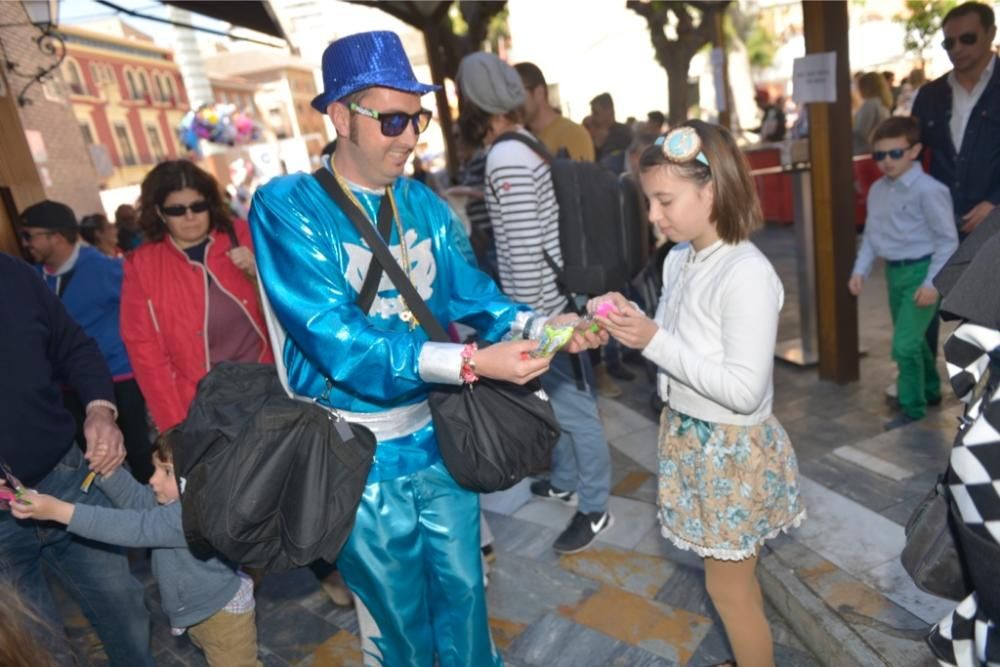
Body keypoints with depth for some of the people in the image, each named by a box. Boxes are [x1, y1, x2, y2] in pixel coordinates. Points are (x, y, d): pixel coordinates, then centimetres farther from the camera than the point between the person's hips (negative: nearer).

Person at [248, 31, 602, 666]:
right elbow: (336, 340, -25)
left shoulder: (426, 204, 1)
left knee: (464, 591, 21)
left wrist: (541, 325, -18)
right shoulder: (286, 207, -15)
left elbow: (474, 297, 2)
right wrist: (470, 363, -32)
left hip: (441, 432, 4)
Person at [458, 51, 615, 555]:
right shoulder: (526, 146, 9)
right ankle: (565, 480, 41)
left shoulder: (506, 159, -20)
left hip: (541, 306, -10)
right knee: (557, 401, 23)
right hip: (550, 298, 10)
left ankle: (595, 510, 20)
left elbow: (525, 249, -24)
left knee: (574, 408, 4)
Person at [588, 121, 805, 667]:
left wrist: (654, 342, -28)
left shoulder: (747, 273, -24)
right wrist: (628, 321, -9)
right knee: (735, 575, 25)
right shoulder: (678, 259, 2)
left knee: (727, 585, 12)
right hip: (688, 436, 8)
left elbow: (744, 391, -26)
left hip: (732, 450, -7)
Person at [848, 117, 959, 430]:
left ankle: (913, 409, 7)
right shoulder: (877, 190, 6)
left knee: (904, 344, -10)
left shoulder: (928, 190, -16)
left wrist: (932, 282, -18)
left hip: (920, 271, -7)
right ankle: (930, 390, 43)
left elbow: (948, 239, -14)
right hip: (893, 272, 7)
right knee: (912, 340, 21)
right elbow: (871, 234, 13)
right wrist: (860, 269, 2)